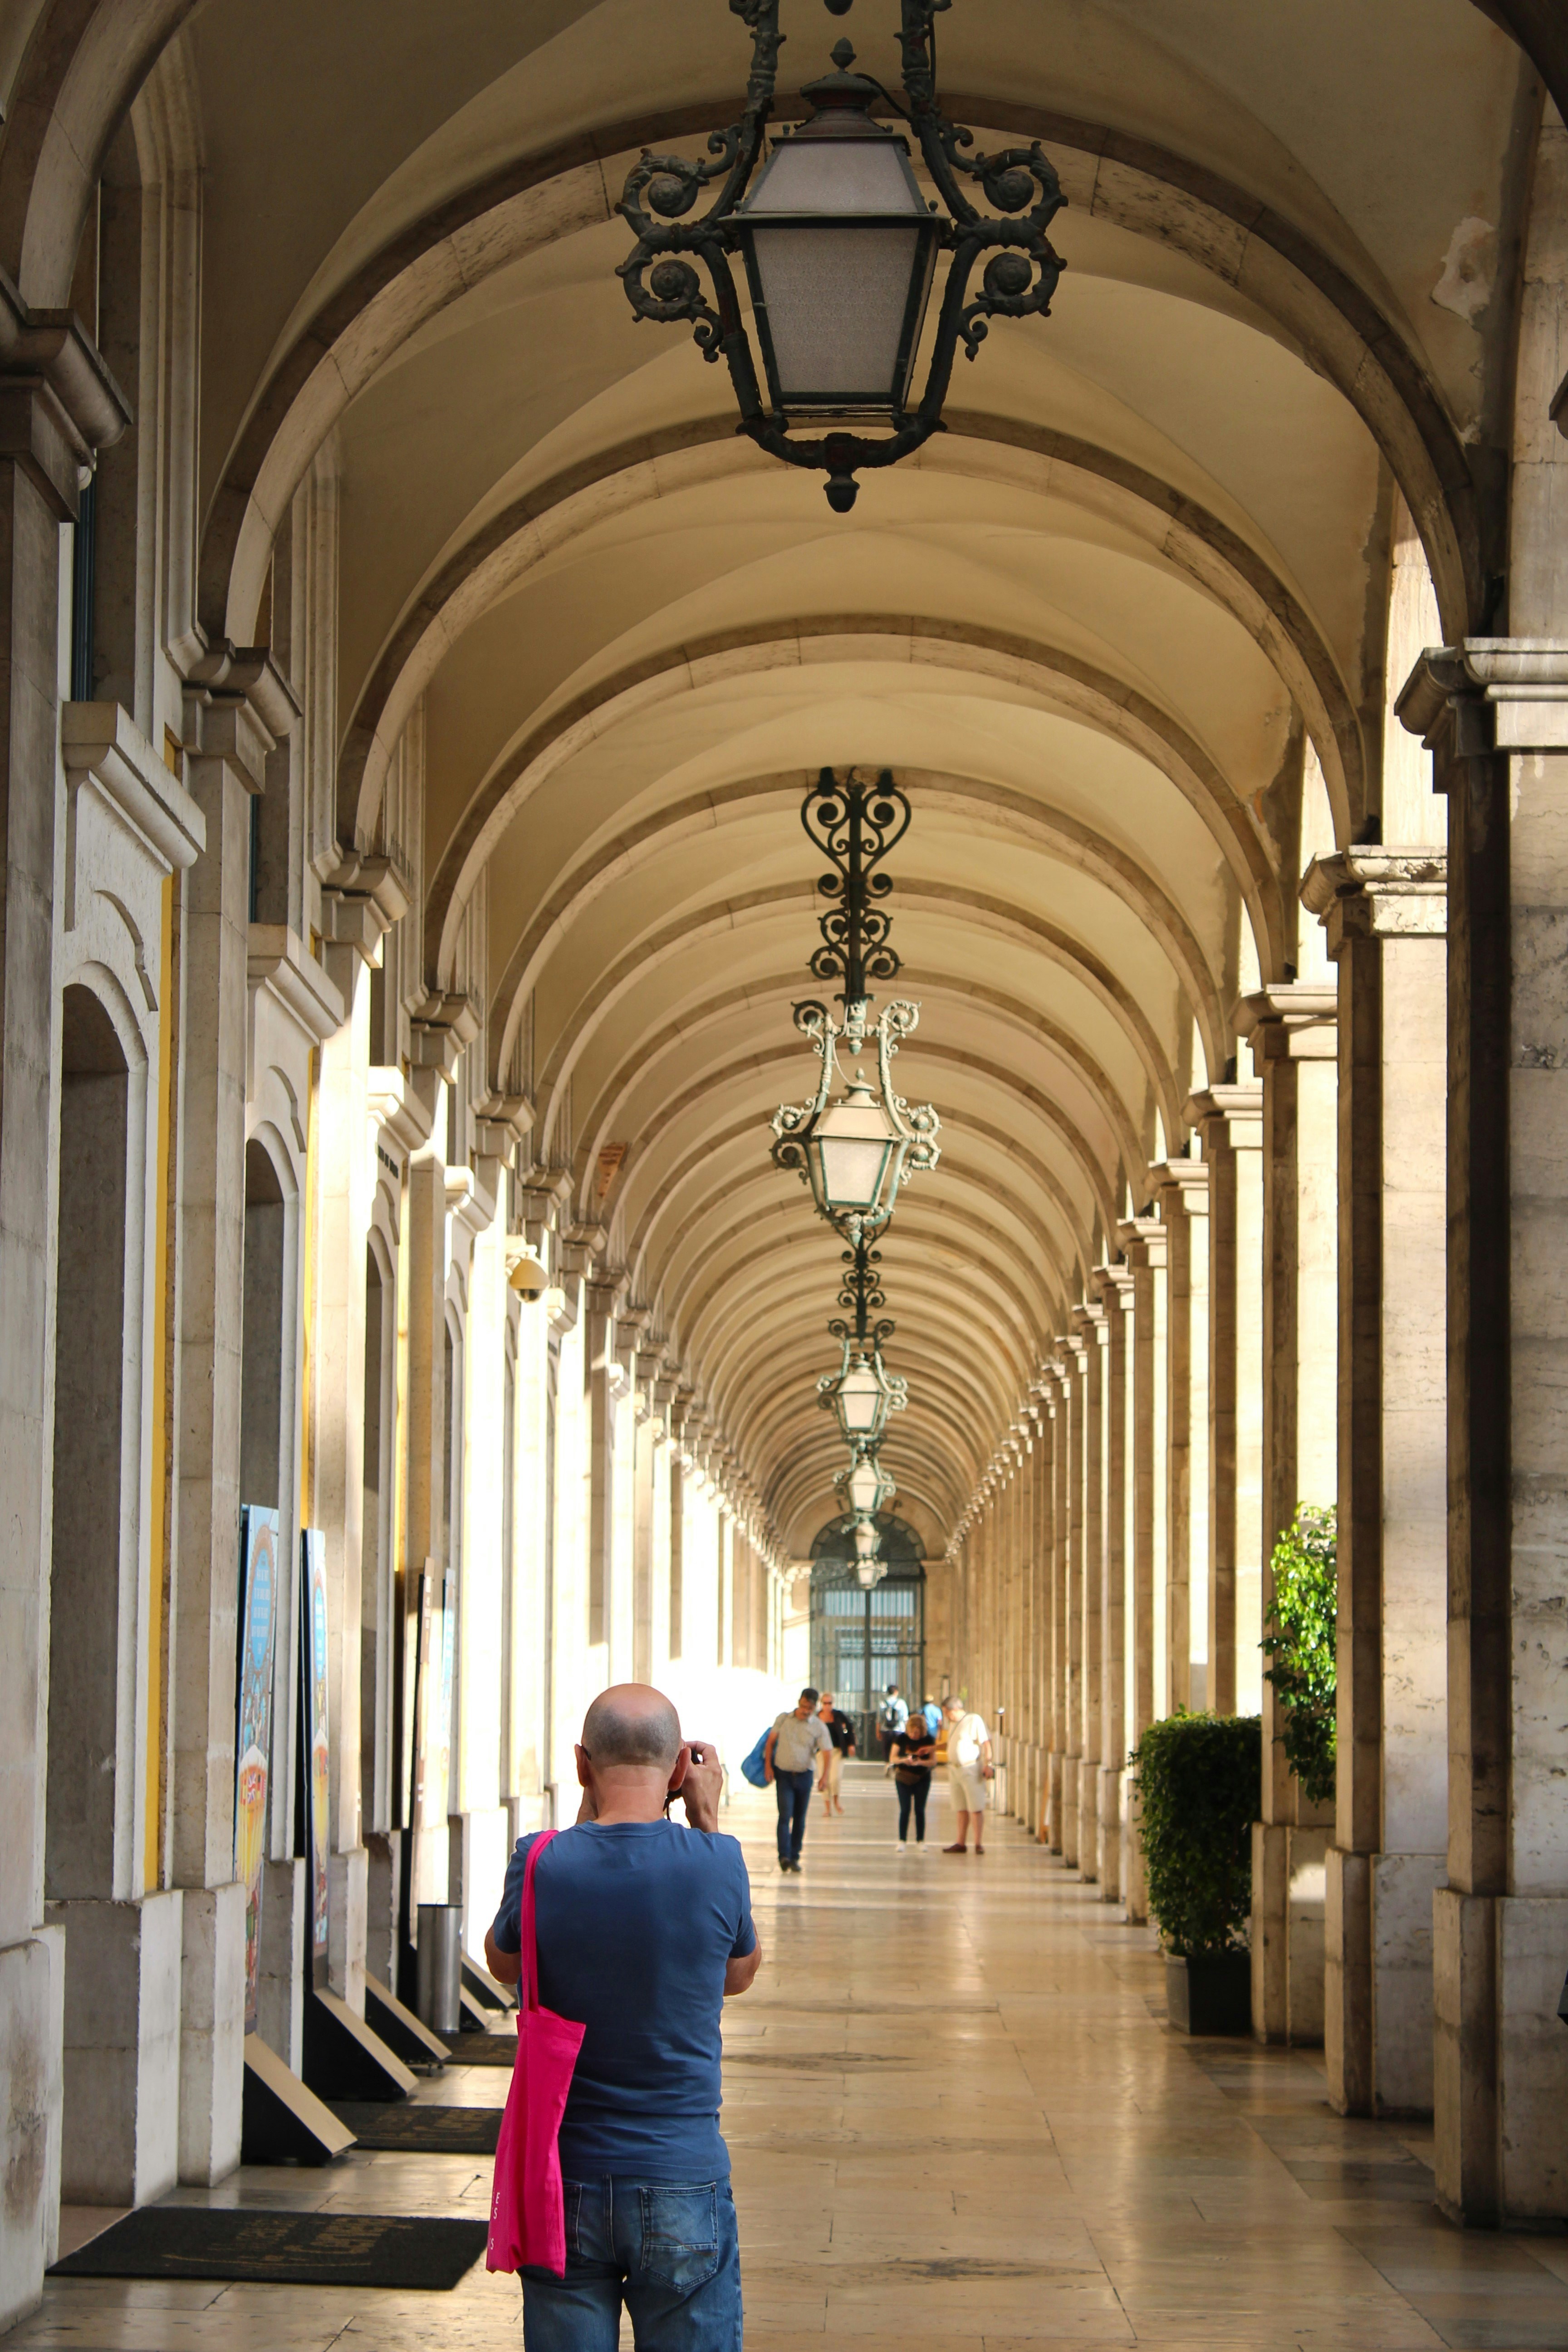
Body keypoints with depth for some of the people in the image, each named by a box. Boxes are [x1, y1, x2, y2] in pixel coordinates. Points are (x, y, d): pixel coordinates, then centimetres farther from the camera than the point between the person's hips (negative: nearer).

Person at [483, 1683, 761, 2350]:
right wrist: (707, 1820, 8)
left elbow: (502, 1964, 11)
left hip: (563, 2188, 1)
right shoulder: (716, 1863, -12)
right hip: (681, 2189, -1)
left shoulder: (540, 1864, -11)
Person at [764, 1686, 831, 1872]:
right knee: (785, 1815, -13)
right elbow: (771, 1741, 8)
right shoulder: (784, 1719, 1)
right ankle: (784, 1855, -20)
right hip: (783, 1773, -1)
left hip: (804, 1775, 1)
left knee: (800, 1818, 7)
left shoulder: (819, 1727, -2)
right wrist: (768, 1765, 0)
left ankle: (795, 1857, 16)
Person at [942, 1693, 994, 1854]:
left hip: (971, 1768, -8)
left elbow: (986, 1743, -13)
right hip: (954, 1769, 8)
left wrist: (988, 1764, -21)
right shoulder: (953, 1724, 17)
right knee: (961, 1809, 9)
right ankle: (961, 1844, 11)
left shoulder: (975, 1720, -7)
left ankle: (979, 1844, -8)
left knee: (976, 1808, -7)